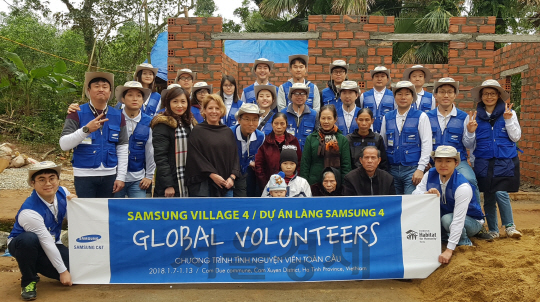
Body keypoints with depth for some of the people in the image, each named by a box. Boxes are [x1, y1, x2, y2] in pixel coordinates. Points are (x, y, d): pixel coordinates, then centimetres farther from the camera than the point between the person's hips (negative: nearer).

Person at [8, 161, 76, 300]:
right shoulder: (29, 212, -31)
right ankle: (28, 281, -14)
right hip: (21, 245, -5)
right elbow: (47, 242, -27)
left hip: (50, 244, 6)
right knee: (29, 239, -41)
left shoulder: (62, 192, -14)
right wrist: (62, 271, -21)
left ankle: (37, 266, 18)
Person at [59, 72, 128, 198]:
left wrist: (121, 177, 1)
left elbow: (122, 148, 5)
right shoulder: (77, 114, -1)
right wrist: (86, 129, -23)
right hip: (84, 175, -2)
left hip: (109, 175, 2)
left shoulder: (118, 116, 6)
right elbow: (64, 145, -9)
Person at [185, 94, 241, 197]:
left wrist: (232, 177, -4)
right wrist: (213, 175, -16)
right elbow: (195, 157, -9)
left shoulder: (228, 132, 14)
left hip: (226, 185, 4)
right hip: (203, 186, -4)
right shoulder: (197, 131, 0)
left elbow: (235, 155, 10)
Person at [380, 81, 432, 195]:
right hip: (392, 170, 3)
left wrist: (420, 169, -10)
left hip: (412, 169, -3)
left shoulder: (421, 117, 2)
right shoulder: (387, 118, 10)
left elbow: (427, 144, -3)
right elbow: (382, 144, 15)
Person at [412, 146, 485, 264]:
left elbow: (458, 220, -36)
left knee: (447, 219, -36)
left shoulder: (463, 187, -31)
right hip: (444, 213, 5)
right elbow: (415, 194, -16)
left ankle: (465, 242, -5)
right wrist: (426, 194, -41)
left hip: (472, 221, -5)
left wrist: (449, 250, -41)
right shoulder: (431, 174, -14)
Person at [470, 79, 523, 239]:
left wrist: (508, 119, -10)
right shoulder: (476, 116, 7)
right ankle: (493, 230, 21)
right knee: (488, 198, 6)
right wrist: (472, 161, 4)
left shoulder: (508, 113, 5)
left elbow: (516, 137, 0)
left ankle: (509, 227, 5)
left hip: (505, 161, -2)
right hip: (483, 163, 2)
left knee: (501, 193, -15)